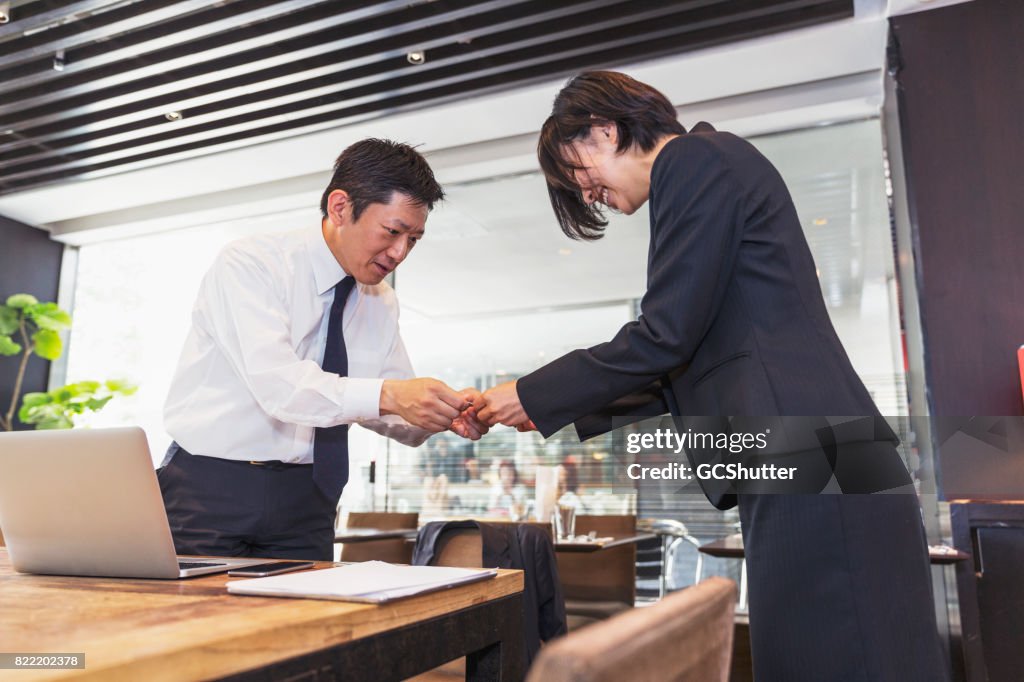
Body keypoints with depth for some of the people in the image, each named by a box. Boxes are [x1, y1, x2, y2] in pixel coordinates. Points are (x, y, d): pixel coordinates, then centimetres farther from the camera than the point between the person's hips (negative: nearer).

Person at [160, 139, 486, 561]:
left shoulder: (380, 303, 6)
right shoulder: (249, 264, -13)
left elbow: (401, 419, 4)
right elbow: (277, 383, -28)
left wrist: (447, 413, -17)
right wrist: (387, 395, -38)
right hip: (209, 492, -4)